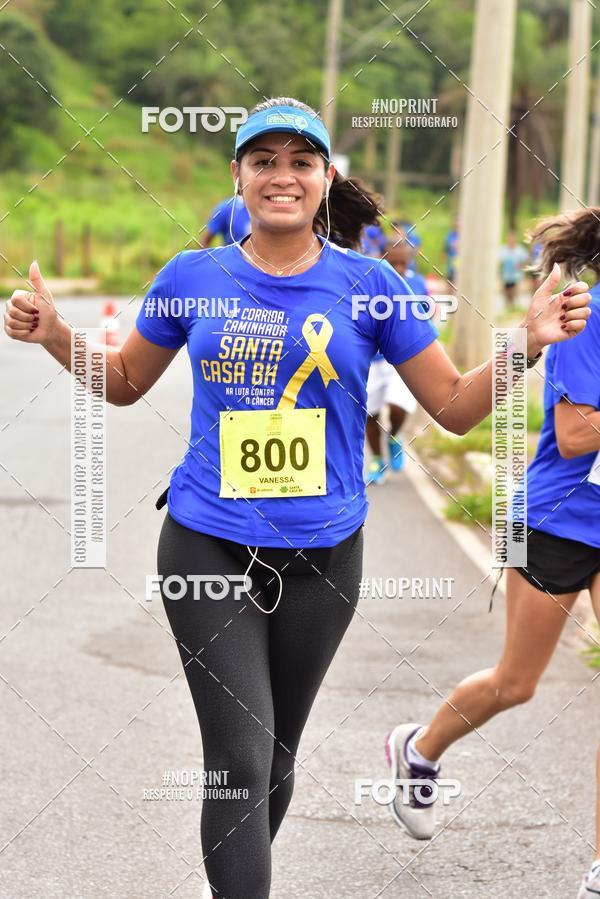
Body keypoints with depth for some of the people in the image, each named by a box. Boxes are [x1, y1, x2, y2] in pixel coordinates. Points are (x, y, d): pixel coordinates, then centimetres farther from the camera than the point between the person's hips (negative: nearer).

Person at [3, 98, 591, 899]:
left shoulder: (369, 284, -3)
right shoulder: (192, 278, -2)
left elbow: (457, 407, 1)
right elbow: (127, 382, 14)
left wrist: (527, 344, -15)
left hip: (321, 554, 1)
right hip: (208, 547, -1)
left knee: (276, 753, 16)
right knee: (240, 761, -11)